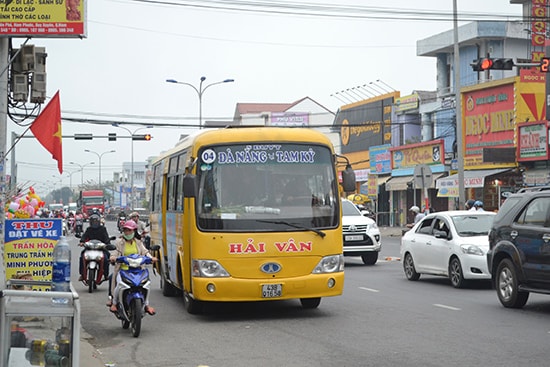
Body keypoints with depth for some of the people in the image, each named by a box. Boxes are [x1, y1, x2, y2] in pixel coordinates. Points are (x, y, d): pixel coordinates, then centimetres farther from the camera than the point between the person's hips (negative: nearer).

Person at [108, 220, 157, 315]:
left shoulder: (138, 242, 16)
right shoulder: (119, 242, 9)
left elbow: (144, 251, 7)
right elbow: (114, 251, 0)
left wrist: (150, 257, -13)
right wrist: (113, 257, -23)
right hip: (122, 269, -2)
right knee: (120, 284, -27)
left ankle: (146, 305, -1)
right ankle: (114, 302, -1)